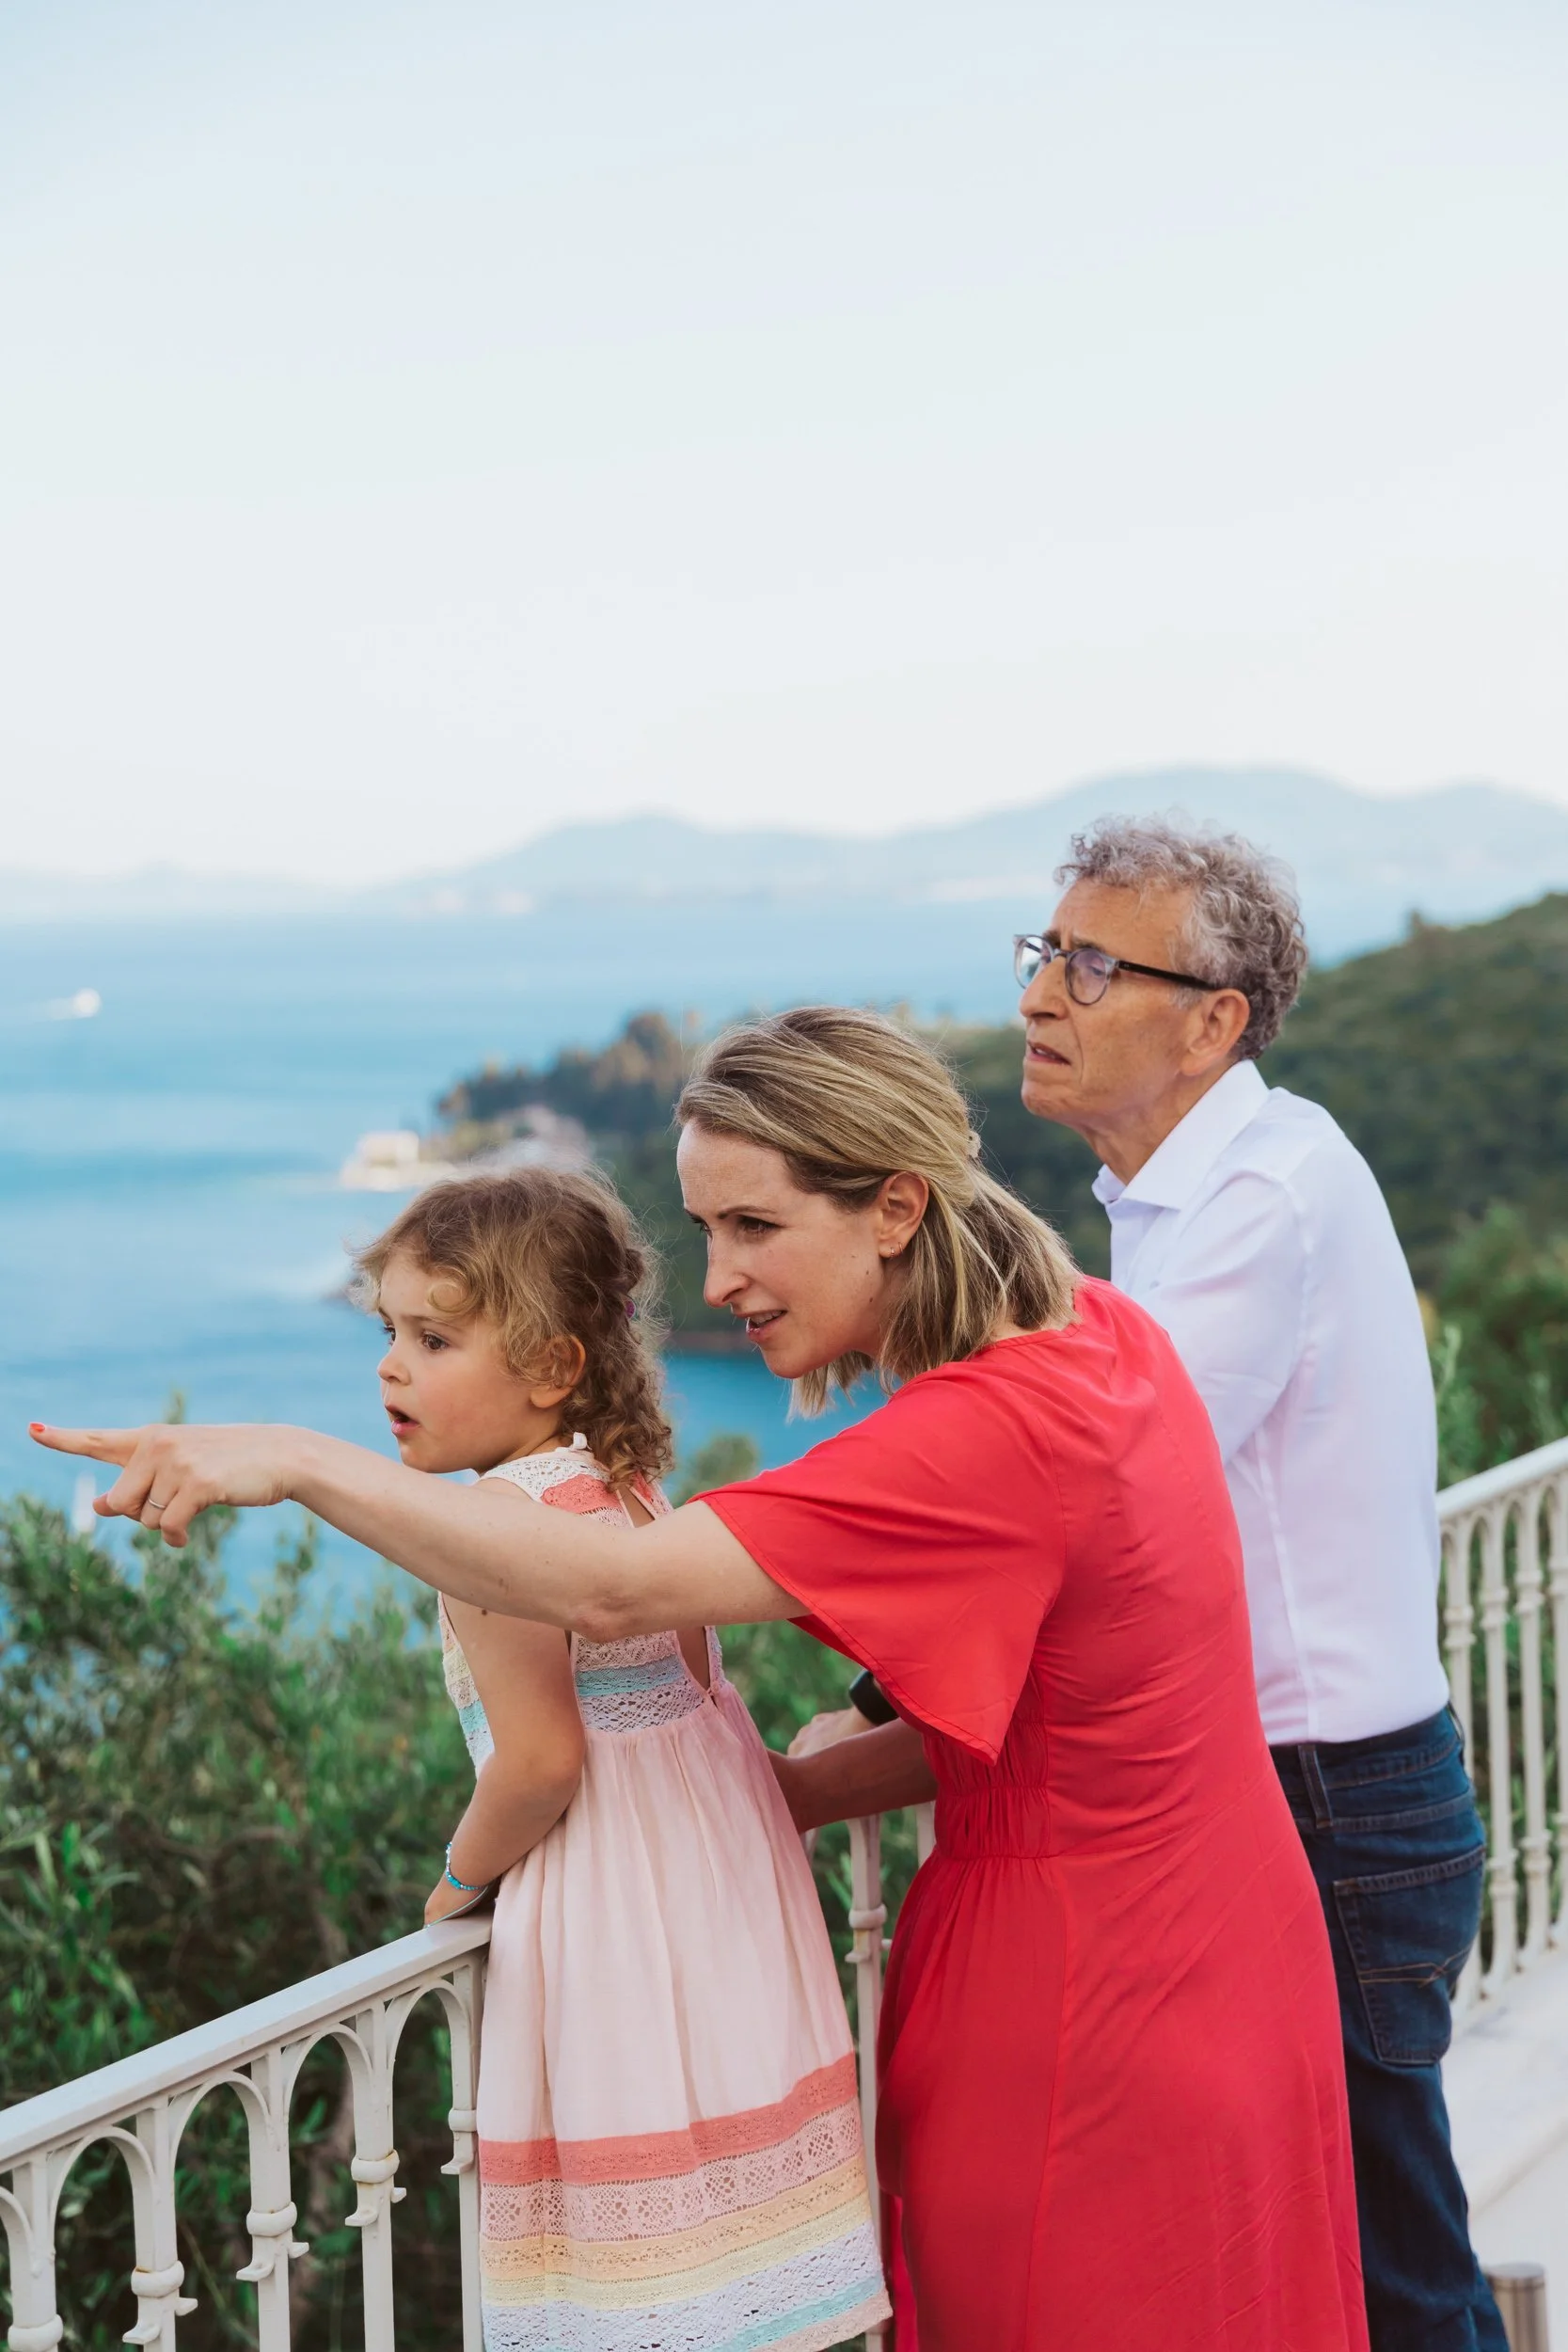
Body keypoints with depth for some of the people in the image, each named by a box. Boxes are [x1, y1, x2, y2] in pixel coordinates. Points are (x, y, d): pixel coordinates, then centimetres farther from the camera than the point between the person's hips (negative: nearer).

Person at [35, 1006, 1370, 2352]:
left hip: (1094, 2049, -8)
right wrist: (800, 1791, 2)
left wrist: (296, 1462, -29)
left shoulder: (990, 1438, -26)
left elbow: (609, 1589, -31)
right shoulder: (1101, 1332, 3)